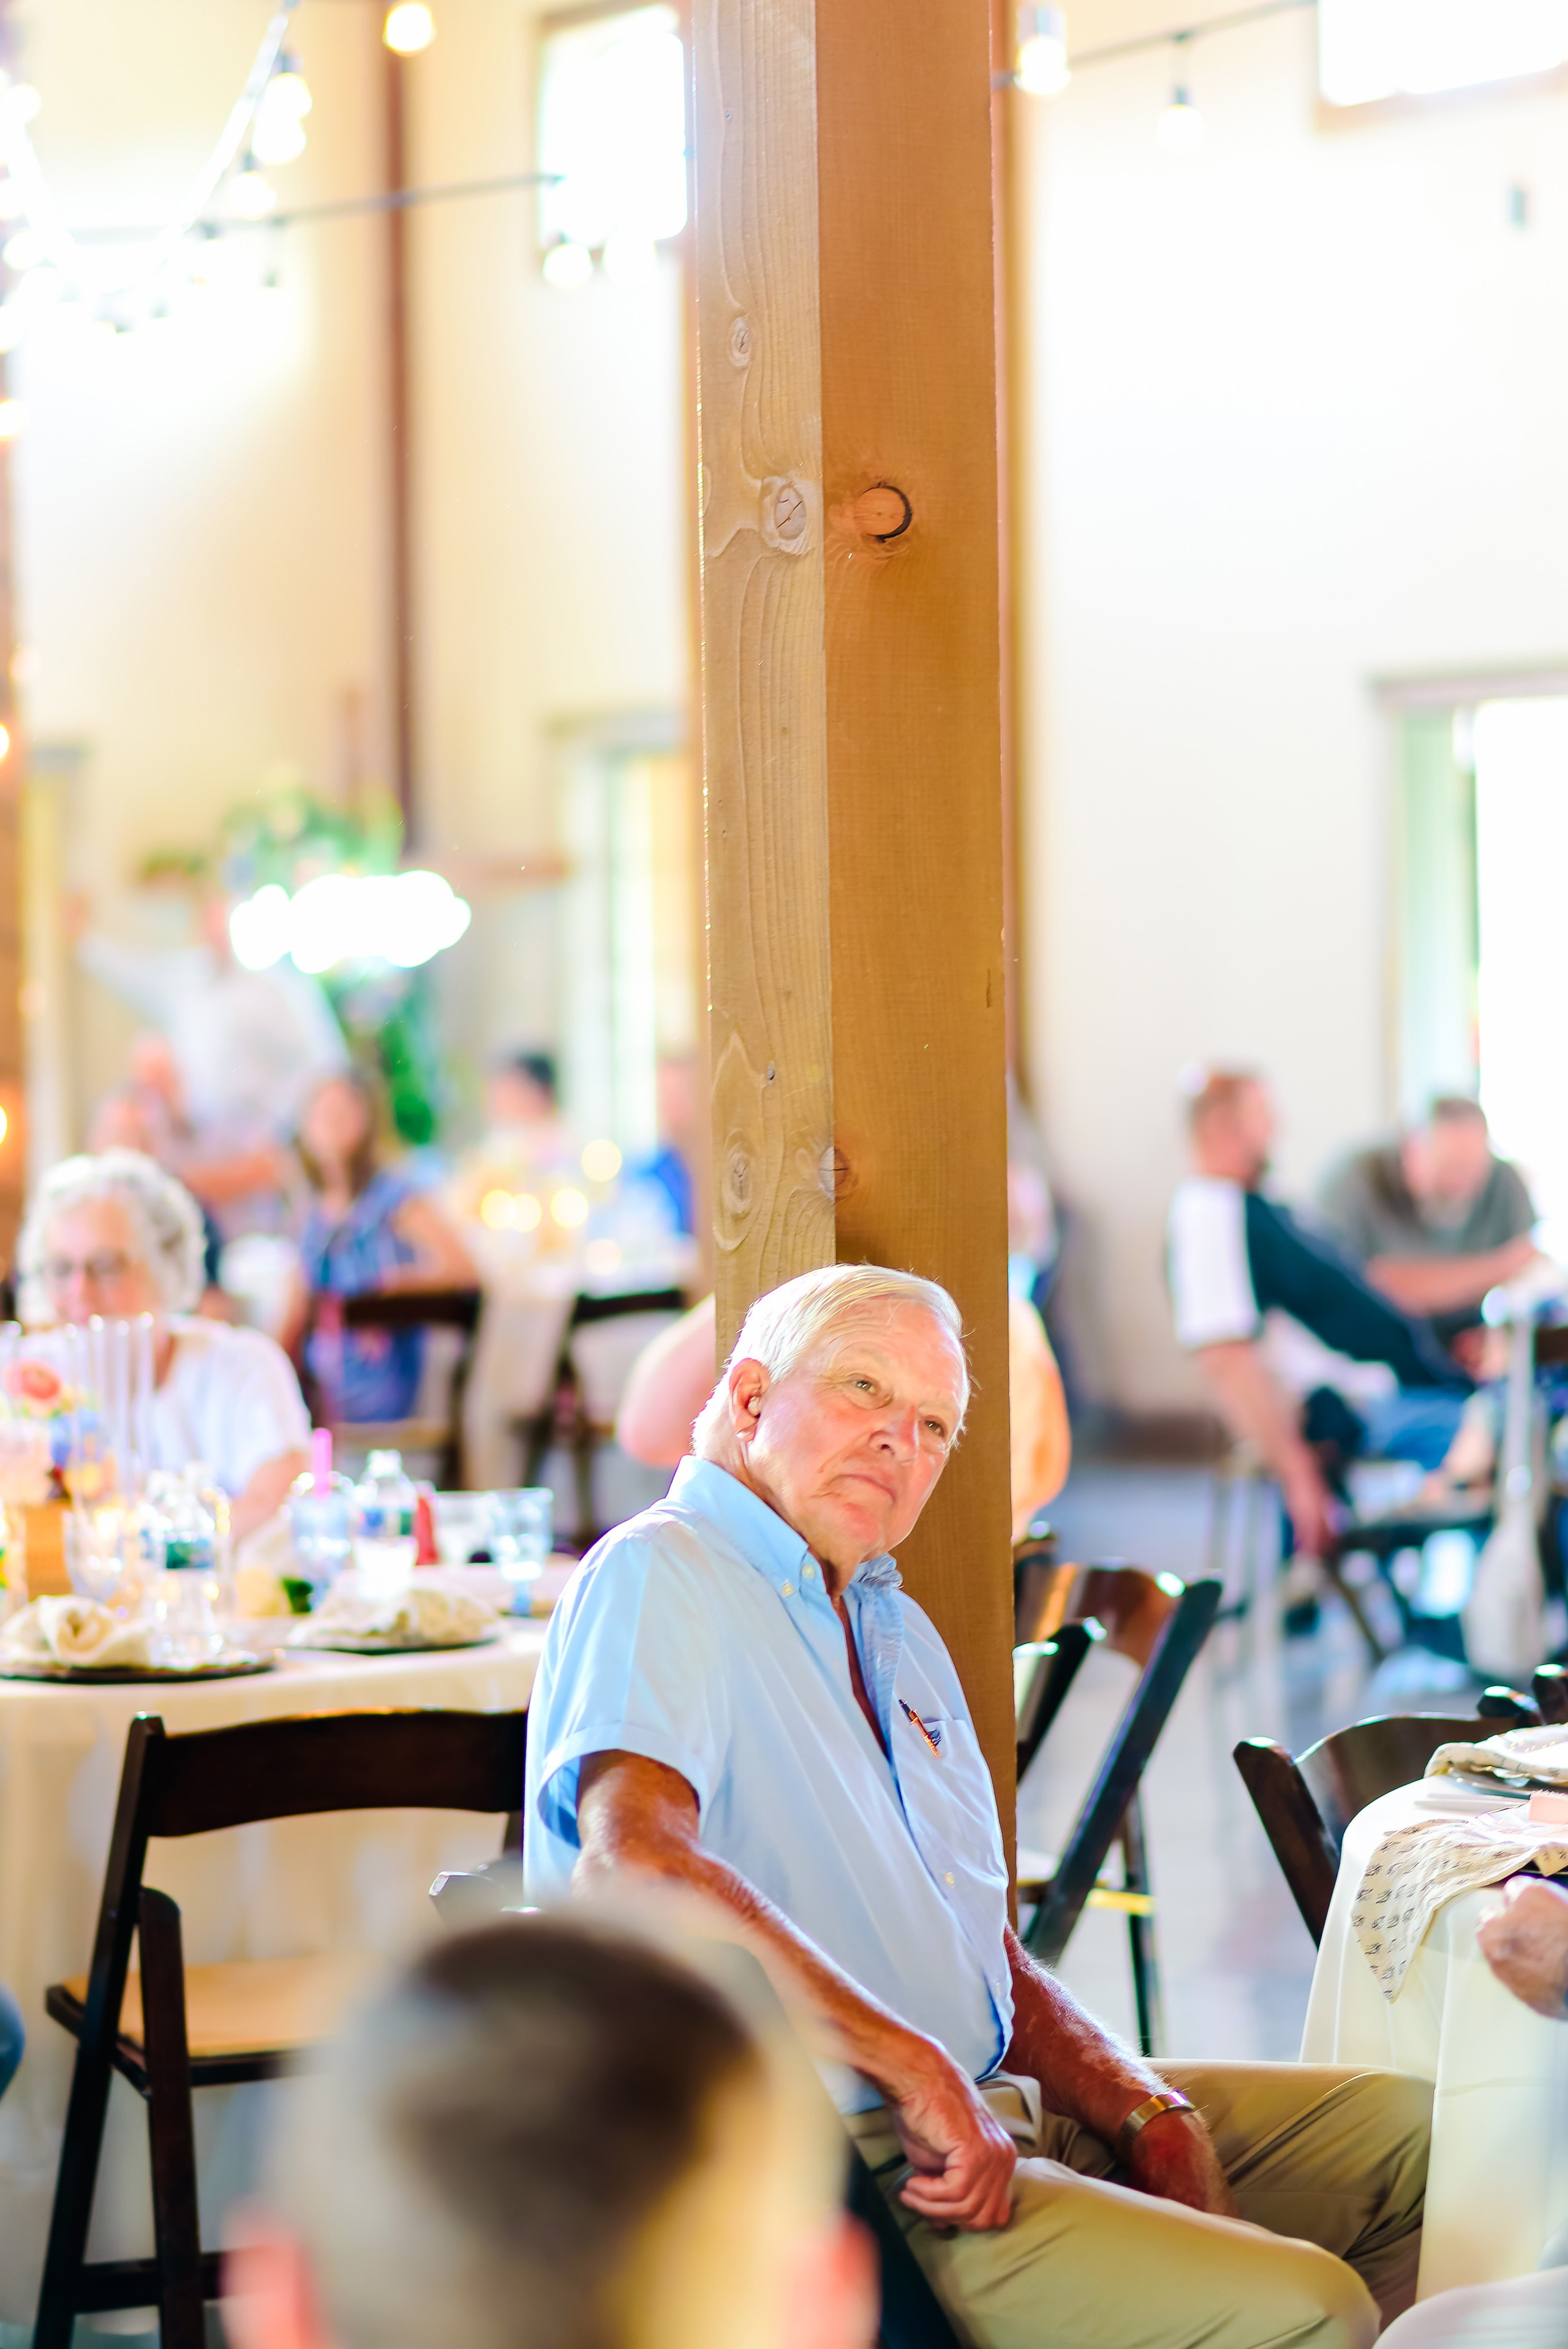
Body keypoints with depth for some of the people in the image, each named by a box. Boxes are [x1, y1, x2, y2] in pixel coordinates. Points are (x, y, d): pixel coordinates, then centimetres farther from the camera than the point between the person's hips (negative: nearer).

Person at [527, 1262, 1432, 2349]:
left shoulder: (898, 1629, 23)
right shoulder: (658, 1578, -9)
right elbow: (634, 1863, -28)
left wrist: (1149, 2113, 4)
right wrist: (912, 2063, -27)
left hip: (979, 2118, 10)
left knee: (1414, 2129, 10)